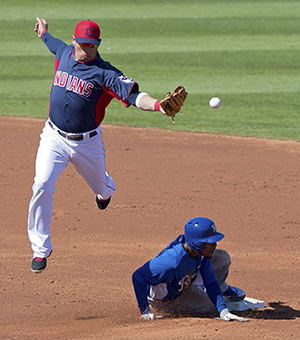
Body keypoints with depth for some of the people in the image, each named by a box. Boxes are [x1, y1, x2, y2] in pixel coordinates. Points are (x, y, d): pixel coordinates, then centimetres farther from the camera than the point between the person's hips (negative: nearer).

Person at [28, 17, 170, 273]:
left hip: (87, 143, -2)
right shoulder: (64, 54, -4)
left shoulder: (105, 74, -19)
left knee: (101, 185, 22)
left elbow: (134, 95, -32)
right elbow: (55, 44, 23)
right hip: (54, 137, 2)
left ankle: (105, 190, 64)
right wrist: (44, 33, 44)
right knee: (42, 187, -16)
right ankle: (41, 249, -7)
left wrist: (158, 105, -52)